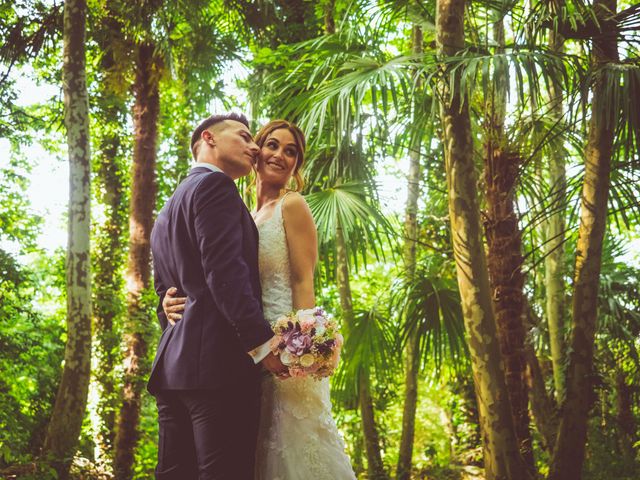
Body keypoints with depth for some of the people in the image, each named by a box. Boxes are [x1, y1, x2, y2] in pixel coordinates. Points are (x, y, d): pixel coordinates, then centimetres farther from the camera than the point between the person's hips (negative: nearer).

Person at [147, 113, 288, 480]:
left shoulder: (168, 209, 27)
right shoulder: (214, 185, -3)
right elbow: (225, 271, -16)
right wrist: (264, 341, -18)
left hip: (173, 364, 10)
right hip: (220, 360, -9)